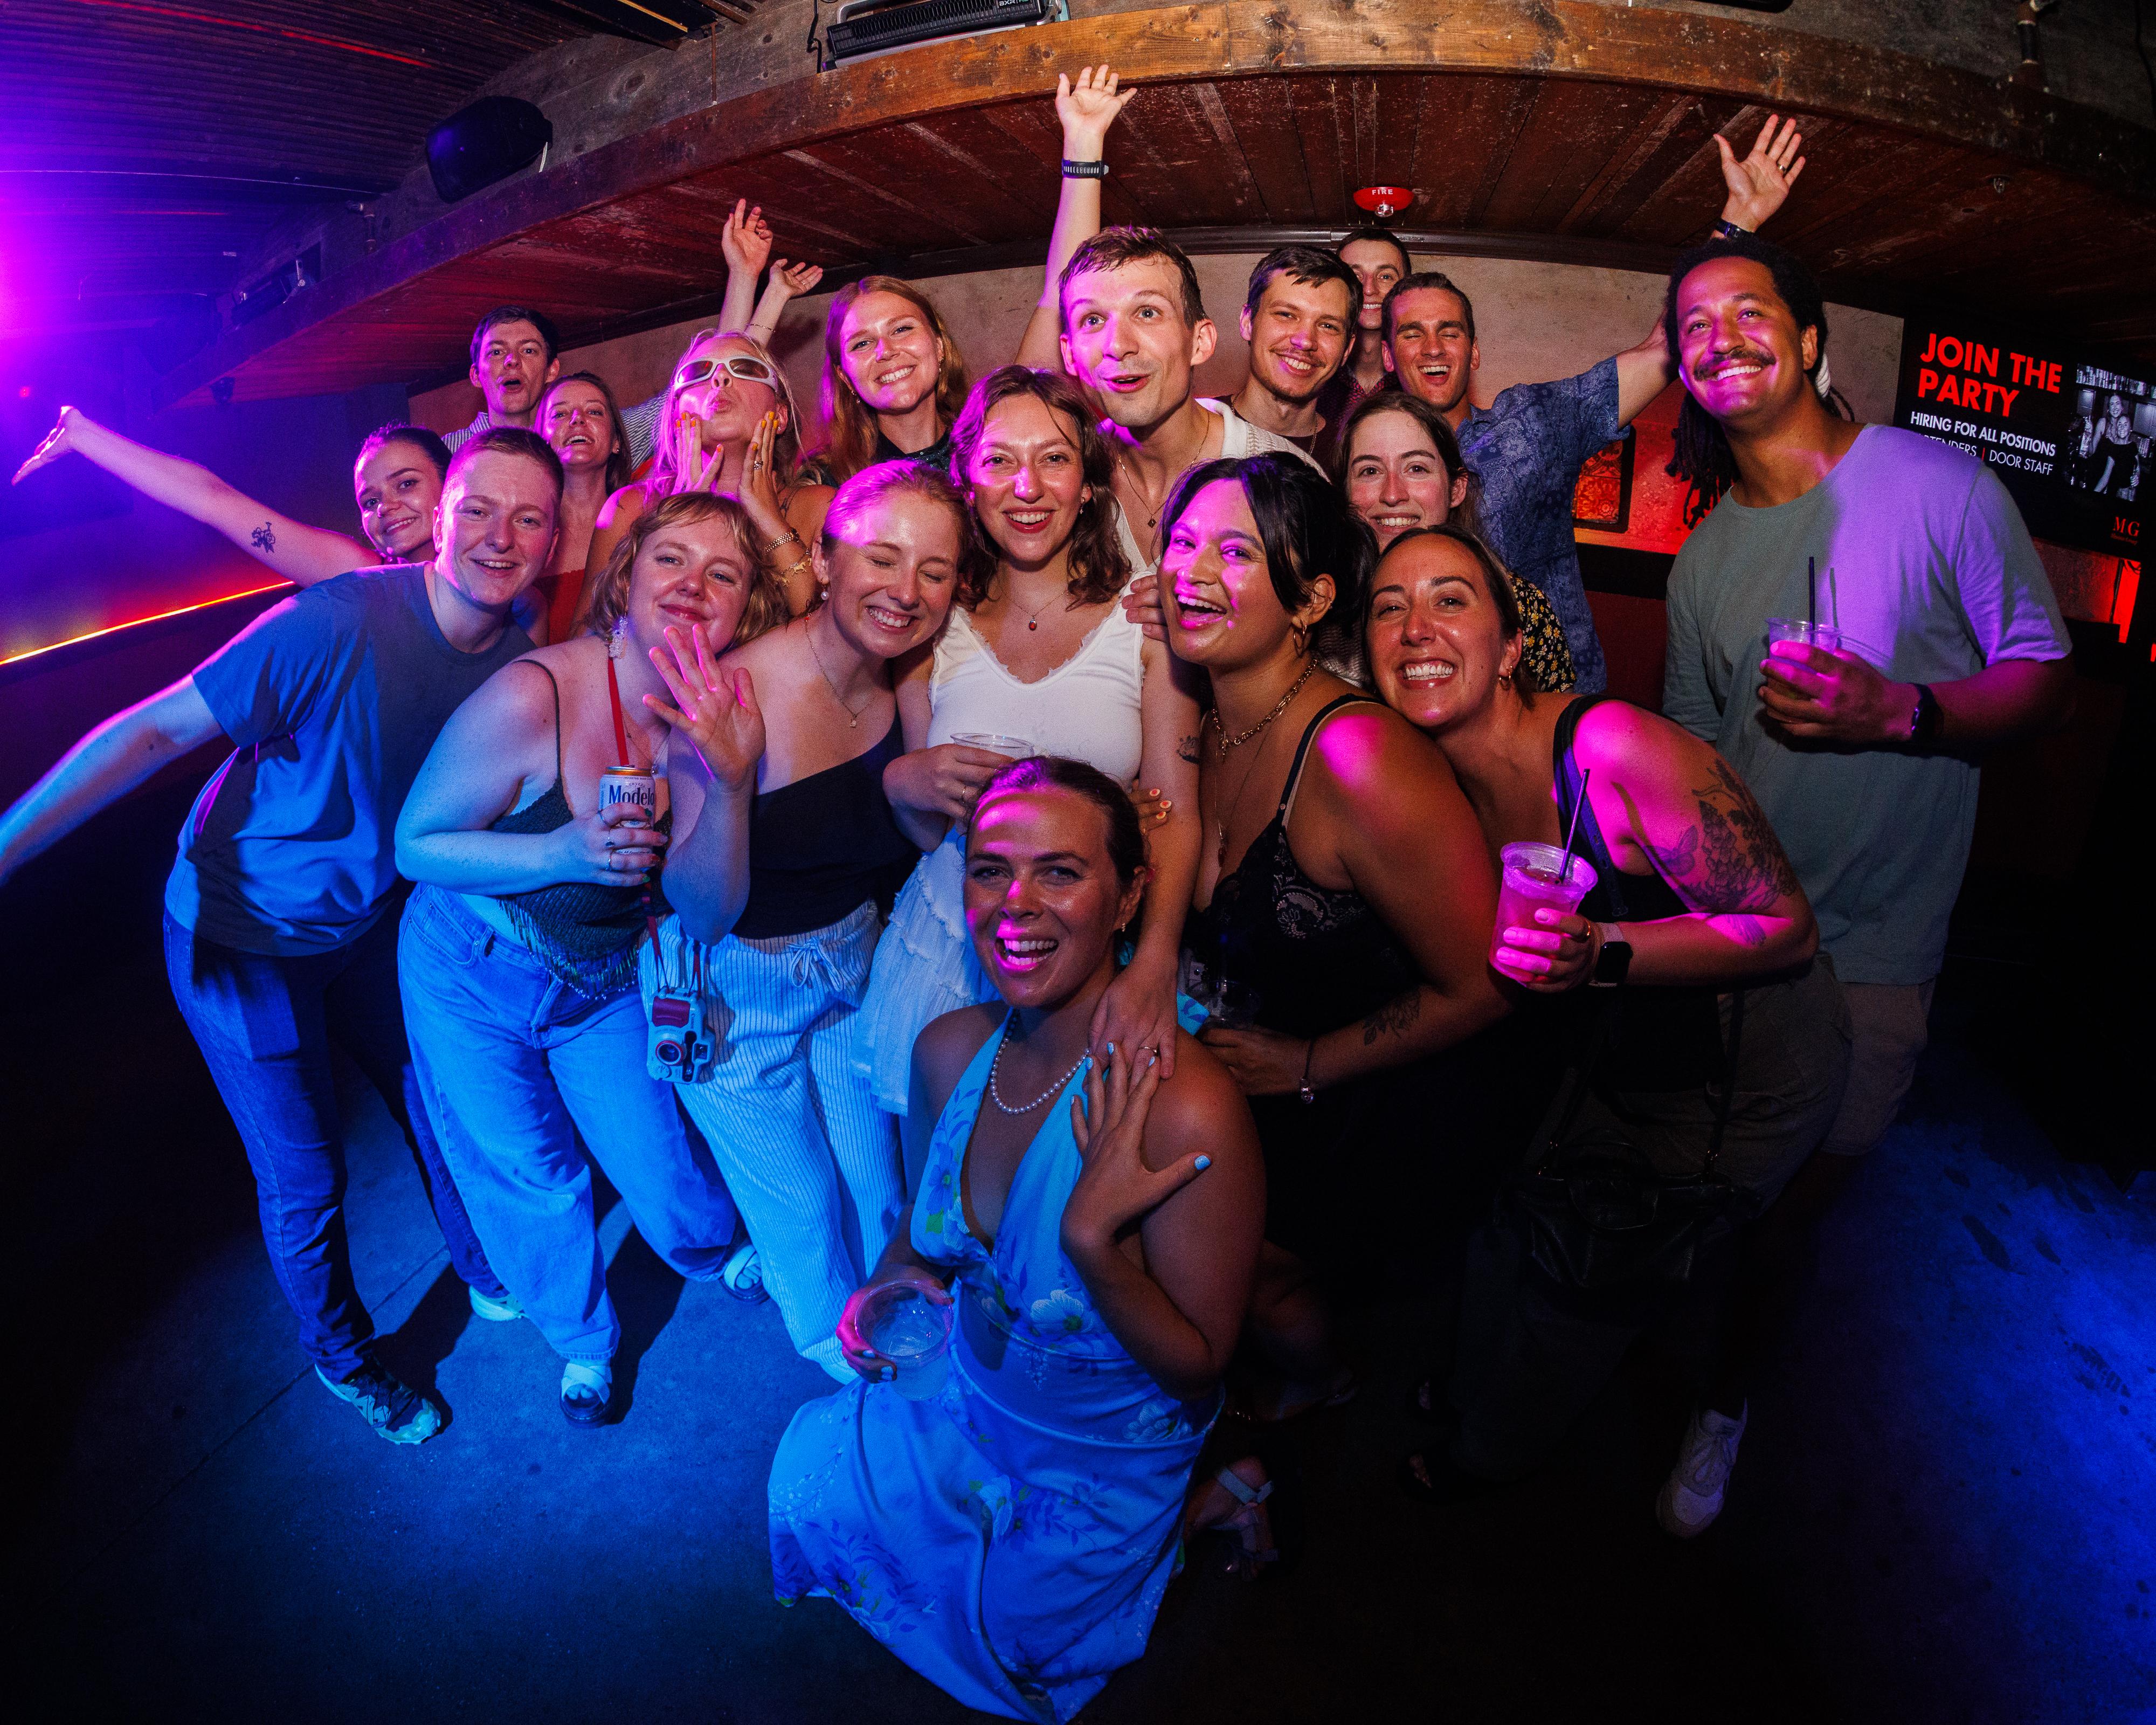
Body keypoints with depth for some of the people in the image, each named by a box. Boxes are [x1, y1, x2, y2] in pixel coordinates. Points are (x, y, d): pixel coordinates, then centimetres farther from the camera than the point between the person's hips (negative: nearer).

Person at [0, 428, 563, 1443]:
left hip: (376, 921, 5)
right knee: (304, 1178, 8)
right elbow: (157, 730, -25)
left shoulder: (522, 657, -13)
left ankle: (489, 1274, 45)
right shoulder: (340, 625, -31)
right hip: (247, 938, -4)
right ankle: (342, 1356, 35)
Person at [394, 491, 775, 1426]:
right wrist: (562, 854, -35)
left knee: (660, 1172, 12)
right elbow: (415, 843, -19)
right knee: (528, 1186, 14)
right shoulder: (533, 697, -31)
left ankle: (716, 1254, 51)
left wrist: (730, 784, -39)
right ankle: (584, 1340, 45)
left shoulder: (707, 718, -16)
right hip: (473, 978, -3)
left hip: (607, 980, 3)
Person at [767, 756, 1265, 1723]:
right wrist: (893, 1278, -13)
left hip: (1106, 1463, -5)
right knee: (811, 1479, 16)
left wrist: (1092, 1240, -40)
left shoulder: (1186, 1111, -35)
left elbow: (1200, 1365, -24)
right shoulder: (949, 1050, -15)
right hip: (967, 1403, 6)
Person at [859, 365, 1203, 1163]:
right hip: (952, 941, 2)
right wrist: (902, 785, -15)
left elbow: (1176, 813, -10)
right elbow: (928, 834, 8)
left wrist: (1154, 964, -26)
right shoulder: (937, 625, 3)